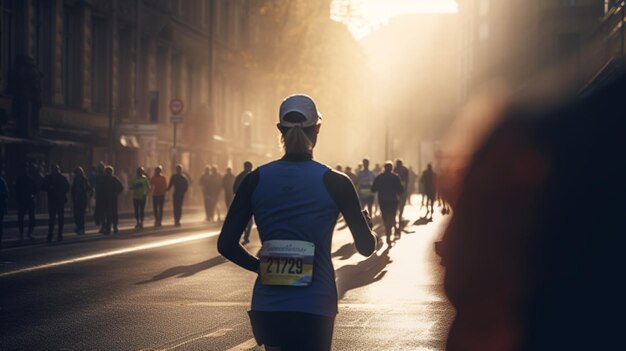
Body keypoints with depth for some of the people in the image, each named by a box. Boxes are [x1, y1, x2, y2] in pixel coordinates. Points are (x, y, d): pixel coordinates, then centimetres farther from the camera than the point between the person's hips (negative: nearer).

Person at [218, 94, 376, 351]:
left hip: (267, 307, 3)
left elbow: (226, 244, -1)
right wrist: (367, 223, 22)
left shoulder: (256, 180, 1)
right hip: (314, 309, -3)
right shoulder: (334, 182, -6)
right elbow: (366, 246, 0)